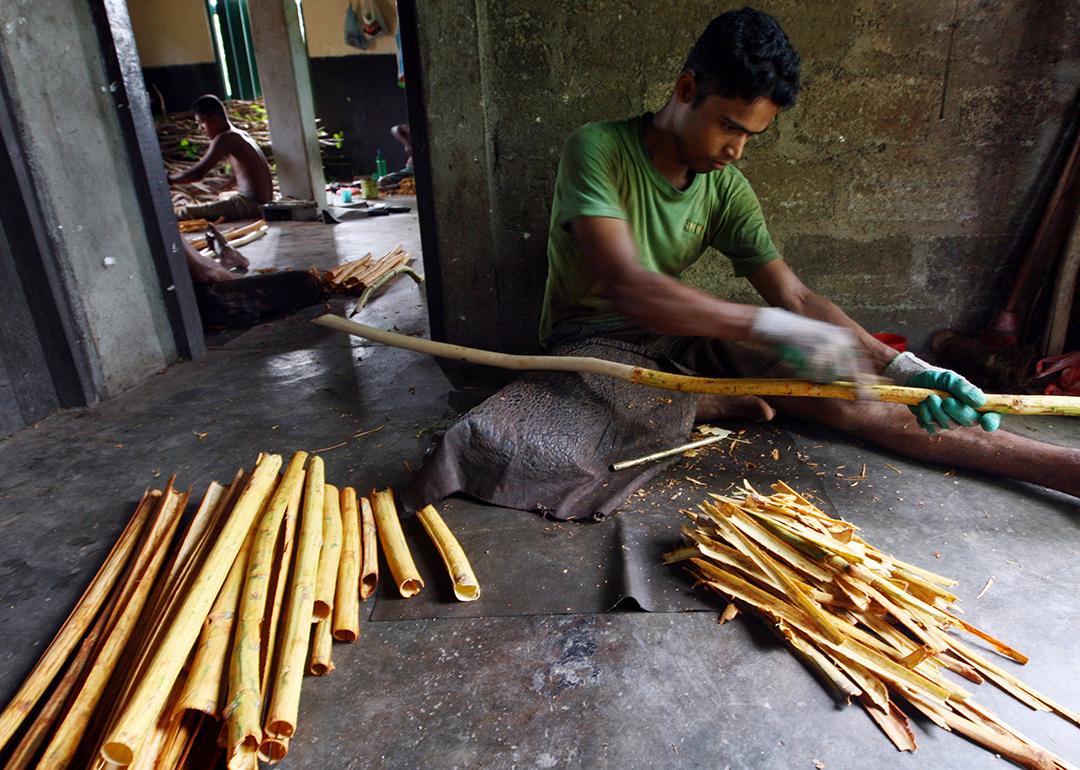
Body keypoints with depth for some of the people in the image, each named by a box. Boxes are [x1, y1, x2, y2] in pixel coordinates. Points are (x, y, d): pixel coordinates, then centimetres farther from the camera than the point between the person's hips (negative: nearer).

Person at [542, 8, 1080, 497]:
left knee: (828, 390, -16)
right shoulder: (598, 150, -19)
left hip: (668, 337, 4)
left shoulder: (726, 189, -1)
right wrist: (772, 326, -39)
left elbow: (796, 297, -5)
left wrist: (900, 367, -19)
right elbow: (626, 285, -34)